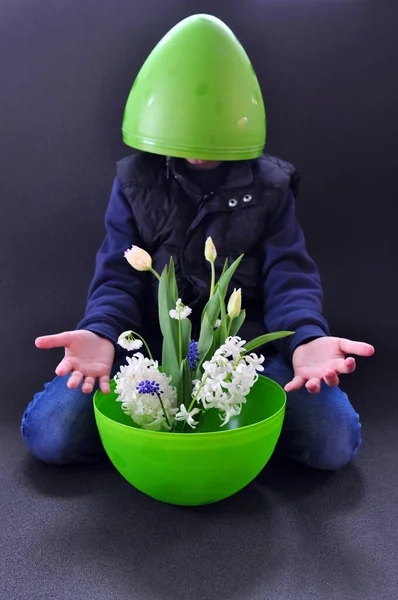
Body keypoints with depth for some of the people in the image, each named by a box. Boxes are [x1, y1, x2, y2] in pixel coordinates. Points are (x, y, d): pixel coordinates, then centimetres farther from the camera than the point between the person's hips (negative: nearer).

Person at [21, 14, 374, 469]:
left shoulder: (269, 185, 3)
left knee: (335, 439, -24)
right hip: (150, 346, 1)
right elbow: (117, 276, -3)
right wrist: (100, 333, -25)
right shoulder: (135, 181, 4)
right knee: (48, 432, -22)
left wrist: (306, 340, -27)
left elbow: (290, 276, -5)